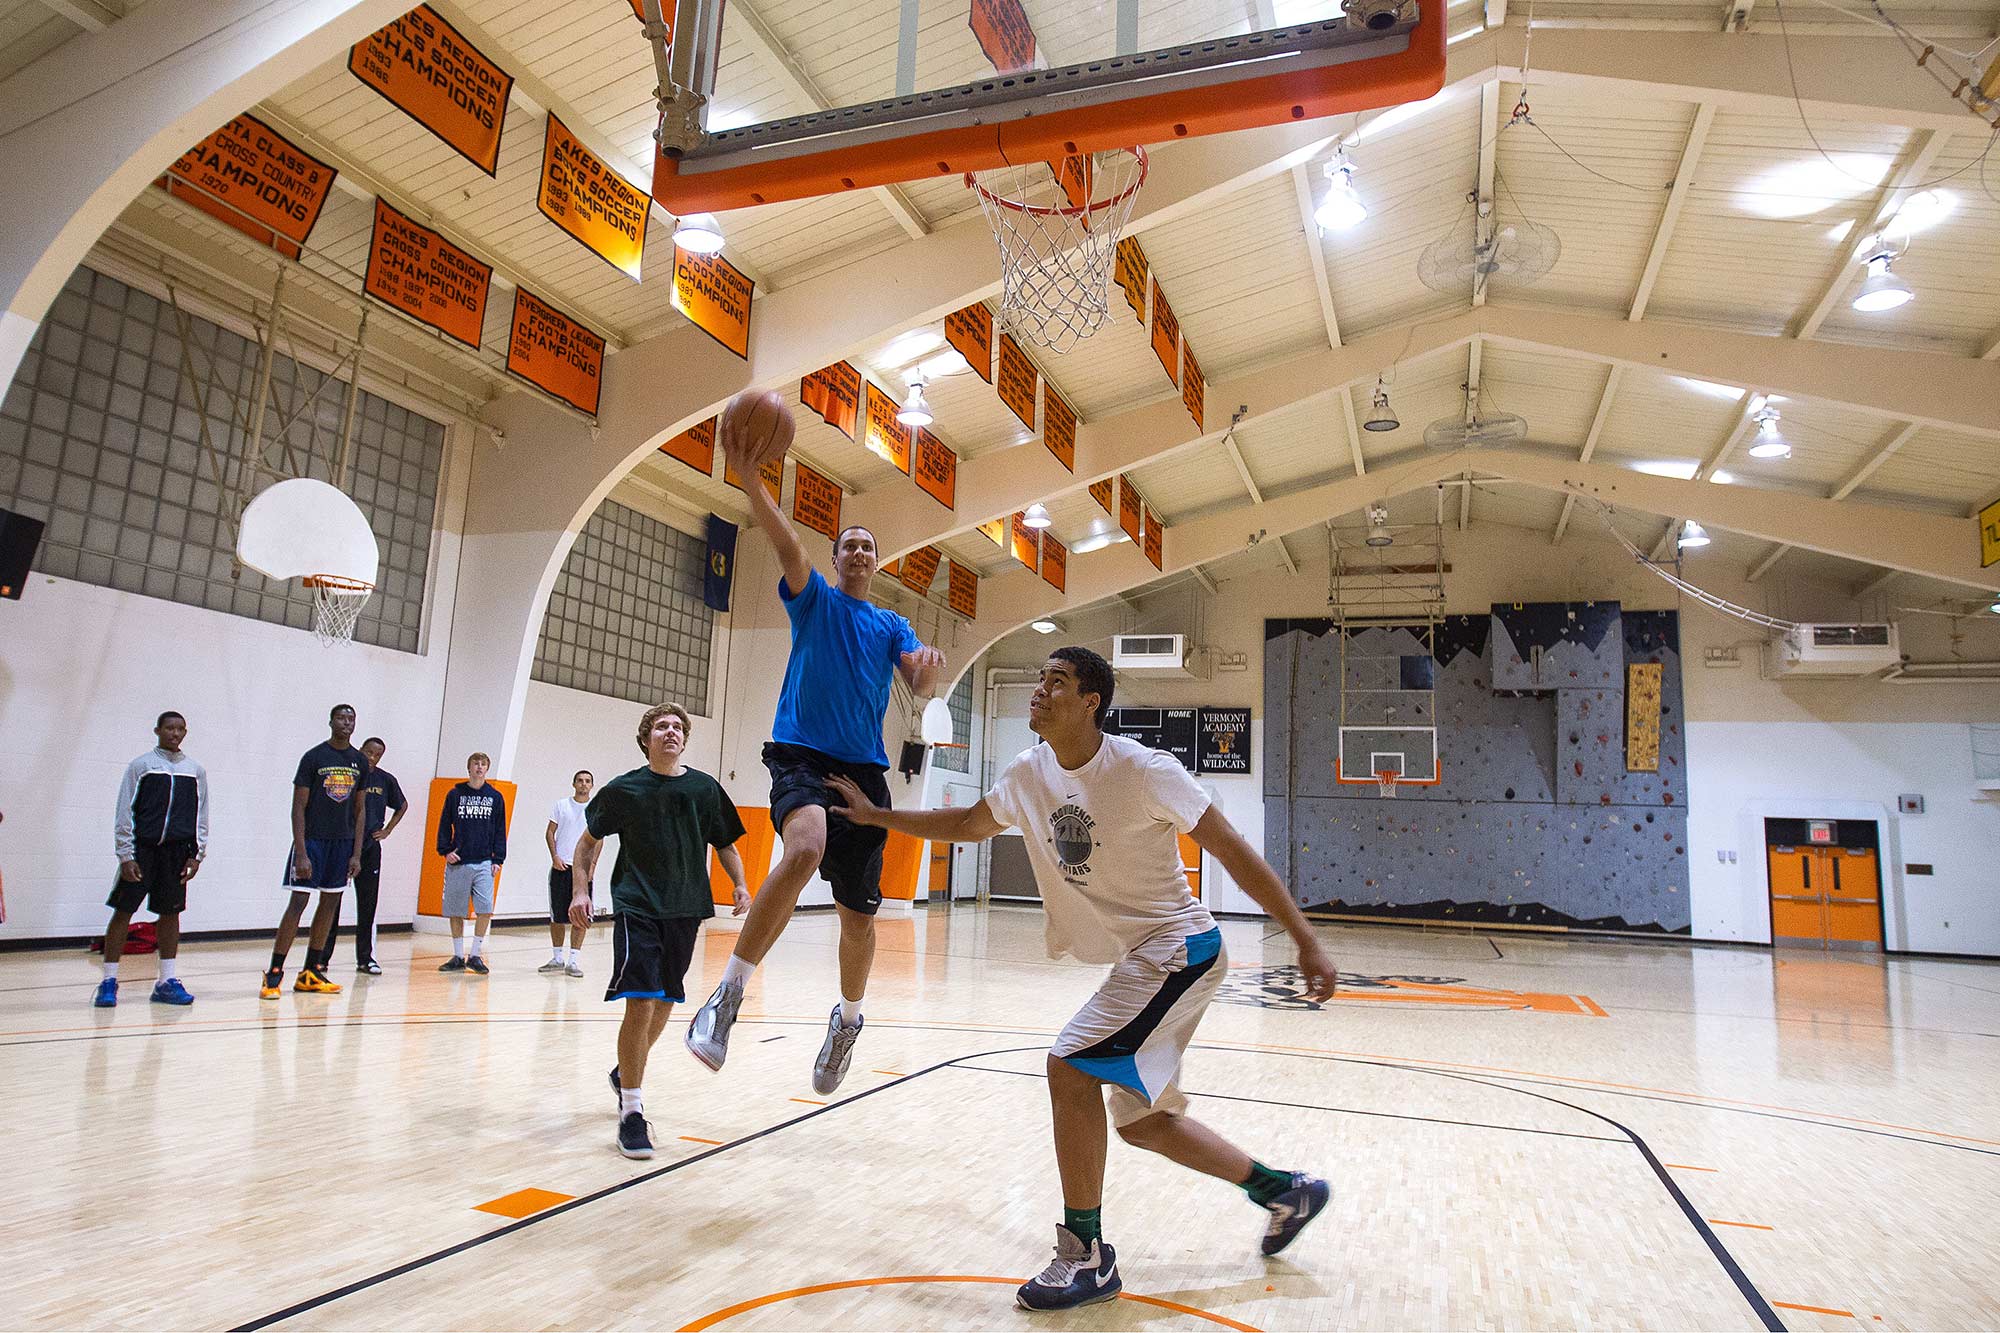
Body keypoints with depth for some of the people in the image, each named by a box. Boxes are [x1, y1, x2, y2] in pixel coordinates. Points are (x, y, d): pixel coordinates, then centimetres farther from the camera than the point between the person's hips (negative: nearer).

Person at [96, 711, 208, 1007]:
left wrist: (196, 855, 5)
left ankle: (167, 982, 11)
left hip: (177, 851, 3)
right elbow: (124, 813, -1)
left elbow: (201, 817, 13)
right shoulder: (140, 766, 2)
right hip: (141, 848, -3)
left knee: (170, 913, 6)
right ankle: (109, 982, 7)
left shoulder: (196, 771, 11)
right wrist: (126, 856, -8)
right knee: (123, 911, -2)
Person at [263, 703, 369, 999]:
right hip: (312, 839, -5)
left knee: (330, 903, 7)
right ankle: (274, 974, -1)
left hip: (343, 842, 5)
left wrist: (356, 853, 5)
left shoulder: (360, 761, 7)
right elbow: (298, 807, -9)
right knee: (298, 903, -8)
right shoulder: (314, 757, -7)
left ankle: (310, 973, 16)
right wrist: (301, 853, -16)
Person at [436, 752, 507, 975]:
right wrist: (445, 850, -5)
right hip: (457, 862, 0)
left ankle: (475, 955, 2)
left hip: (484, 863, 0)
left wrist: (498, 859, 3)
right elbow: (445, 825, 8)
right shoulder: (455, 794, 7)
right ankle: (458, 957, 15)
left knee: (485, 909, -9)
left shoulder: (495, 797, 8)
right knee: (456, 911, 4)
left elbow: (500, 831, 9)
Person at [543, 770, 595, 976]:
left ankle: (573, 961, 2)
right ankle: (557, 958, 18)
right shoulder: (561, 805, 5)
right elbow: (550, 832, 7)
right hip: (561, 866, 1)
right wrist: (555, 856, -7)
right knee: (557, 916, 6)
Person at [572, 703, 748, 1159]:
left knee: (665, 1002, 13)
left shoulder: (705, 788, 4)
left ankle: (625, 1072, 40)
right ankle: (631, 1112, -4)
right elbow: (589, 839, 12)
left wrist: (740, 886, -2)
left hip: (685, 910, 3)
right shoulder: (623, 789, 0)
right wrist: (580, 890, 2)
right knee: (641, 1001, -15)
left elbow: (724, 844, 13)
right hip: (636, 907, -3)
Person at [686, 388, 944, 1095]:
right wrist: (747, 477, -28)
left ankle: (848, 1016, 31)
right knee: (806, 849, -35)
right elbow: (786, 542, -9)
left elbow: (919, 685, 0)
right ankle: (729, 991, -24)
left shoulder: (893, 626, 17)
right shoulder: (813, 598, 11)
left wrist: (929, 669, -25)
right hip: (802, 753, -3)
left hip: (865, 770, 3)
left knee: (858, 916, 3)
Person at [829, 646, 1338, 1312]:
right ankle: (1285, 1190, 32)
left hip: (1179, 949, -8)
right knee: (1140, 1118, 13)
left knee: (1070, 1068, -17)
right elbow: (970, 824, 18)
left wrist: (1307, 944, -20)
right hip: (1137, 959, 8)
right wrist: (877, 815, 15)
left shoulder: (1143, 770, -22)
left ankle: (1086, 1255, 0)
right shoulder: (1028, 775, -1)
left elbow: (1234, 852, -18)